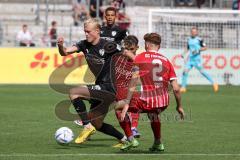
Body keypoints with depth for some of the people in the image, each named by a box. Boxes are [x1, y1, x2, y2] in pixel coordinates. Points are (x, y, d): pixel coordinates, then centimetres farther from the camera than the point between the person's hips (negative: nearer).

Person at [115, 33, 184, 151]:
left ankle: (130, 140, 12)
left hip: (147, 101, -5)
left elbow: (133, 82, -6)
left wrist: (126, 104, -6)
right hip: (164, 103, 5)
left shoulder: (140, 58, 4)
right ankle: (158, 143, 42)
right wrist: (179, 107, 21)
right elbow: (176, 89, 9)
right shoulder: (166, 61, 13)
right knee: (152, 112, 40)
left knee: (118, 106, 17)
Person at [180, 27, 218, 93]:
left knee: (202, 71, -9)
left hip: (197, 58, -6)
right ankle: (183, 87, 5)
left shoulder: (199, 39, -7)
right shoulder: (189, 39, 13)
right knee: (185, 71, -3)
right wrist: (184, 53, 12)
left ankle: (213, 83, 1)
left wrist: (198, 50, -17)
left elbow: (205, 47, -5)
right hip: (190, 58, 6)